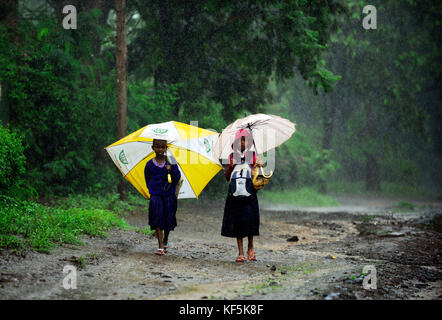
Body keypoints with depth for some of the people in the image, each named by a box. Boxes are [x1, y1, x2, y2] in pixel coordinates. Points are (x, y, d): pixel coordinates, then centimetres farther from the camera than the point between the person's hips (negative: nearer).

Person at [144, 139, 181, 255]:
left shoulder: (171, 162, 2)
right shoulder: (150, 165, 3)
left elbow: (177, 178, -2)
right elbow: (148, 180, 13)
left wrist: (171, 170, -18)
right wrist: (152, 190, 4)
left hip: (169, 195, 0)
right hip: (155, 195, 0)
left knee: (168, 219, 4)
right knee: (157, 220, -11)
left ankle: (165, 241, 29)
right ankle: (160, 246, -12)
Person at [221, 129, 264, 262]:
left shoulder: (253, 155, 8)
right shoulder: (232, 156, 9)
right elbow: (227, 178, 7)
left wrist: (260, 166, -10)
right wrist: (231, 166, -10)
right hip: (235, 192, 1)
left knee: (249, 218, -12)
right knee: (237, 220, -2)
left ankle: (250, 247, 9)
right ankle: (240, 252, 3)